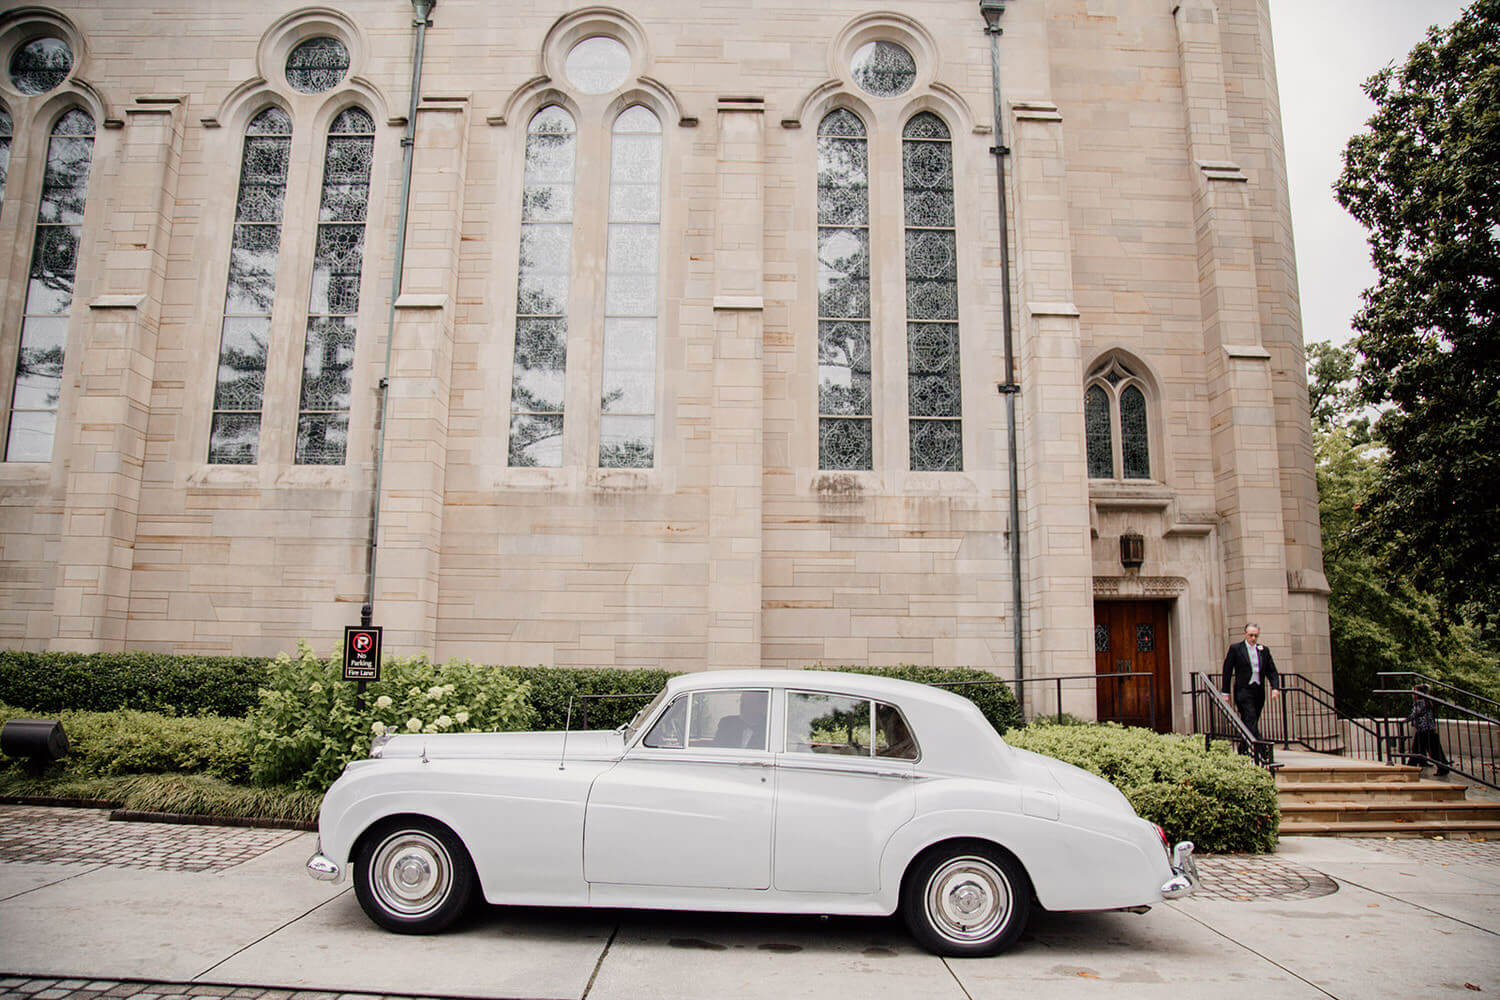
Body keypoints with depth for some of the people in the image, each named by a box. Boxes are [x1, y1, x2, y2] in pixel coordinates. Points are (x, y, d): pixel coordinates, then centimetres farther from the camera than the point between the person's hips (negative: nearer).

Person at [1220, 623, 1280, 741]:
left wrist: (1275, 687, -6)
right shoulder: (1235, 649, 0)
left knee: (1250, 722, 9)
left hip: (1259, 692, 4)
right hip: (1243, 690, -4)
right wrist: (1226, 692, -3)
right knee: (1251, 719, -16)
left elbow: (1272, 671, 11)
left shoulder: (1264, 650, 13)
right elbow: (1227, 671, 1)